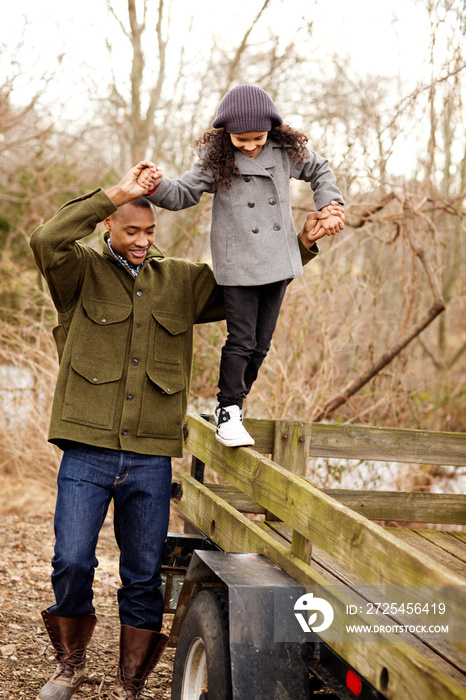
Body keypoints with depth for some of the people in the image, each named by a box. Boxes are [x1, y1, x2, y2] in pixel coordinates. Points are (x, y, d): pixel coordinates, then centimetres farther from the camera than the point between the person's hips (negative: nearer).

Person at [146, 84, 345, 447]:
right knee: (241, 339, -7)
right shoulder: (216, 159, -6)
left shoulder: (286, 151, 1)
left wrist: (330, 208, 7)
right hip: (238, 265, -3)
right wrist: (156, 186, -26)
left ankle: (236, 402, 24)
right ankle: (228, 411, 6)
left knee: (261, 342, 8)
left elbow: (320, 171, 19)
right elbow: (183, 194, -6)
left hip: (278, 263, 4)